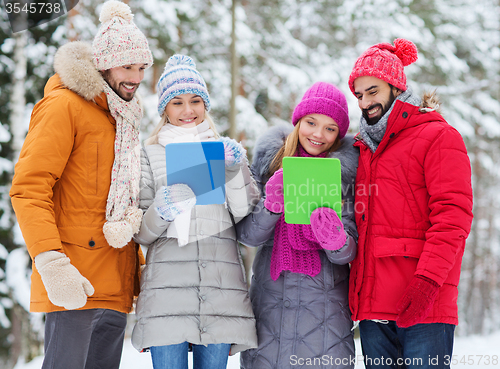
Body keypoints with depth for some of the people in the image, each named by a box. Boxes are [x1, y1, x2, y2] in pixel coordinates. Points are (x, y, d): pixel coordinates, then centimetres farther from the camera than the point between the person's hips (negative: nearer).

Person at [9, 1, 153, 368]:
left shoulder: (123, 118, 22)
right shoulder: (65, 106, -4)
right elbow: (29, 189, -13)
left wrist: (141, 267, 21)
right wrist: (51, 262, -23)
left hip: (116, 288, 8)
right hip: (74, 283, -8)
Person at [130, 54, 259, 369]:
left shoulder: (227, 151, 16)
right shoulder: (151, 155, 12)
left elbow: (249, 219, 8)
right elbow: (140, 233, 8)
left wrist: (235, 172, -5)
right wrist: (160, 213, -13)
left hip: (221, 288, 1)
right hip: (167, 289, -1)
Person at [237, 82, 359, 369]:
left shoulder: (347, 170, 1)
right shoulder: (270, 159, 5)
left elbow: (349, 253, -5)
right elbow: (247, 235, 0)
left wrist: (336, 240, -27)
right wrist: (271, 206, -17)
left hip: (325, 300, -1)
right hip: (270, 298, 1)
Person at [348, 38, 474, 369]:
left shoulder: (438, 137, 0)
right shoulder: (365, 148, 22)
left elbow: (452, 217, -10)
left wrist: (427, 281, -20)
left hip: (422, 307, -6)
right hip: (373, 307, 7)